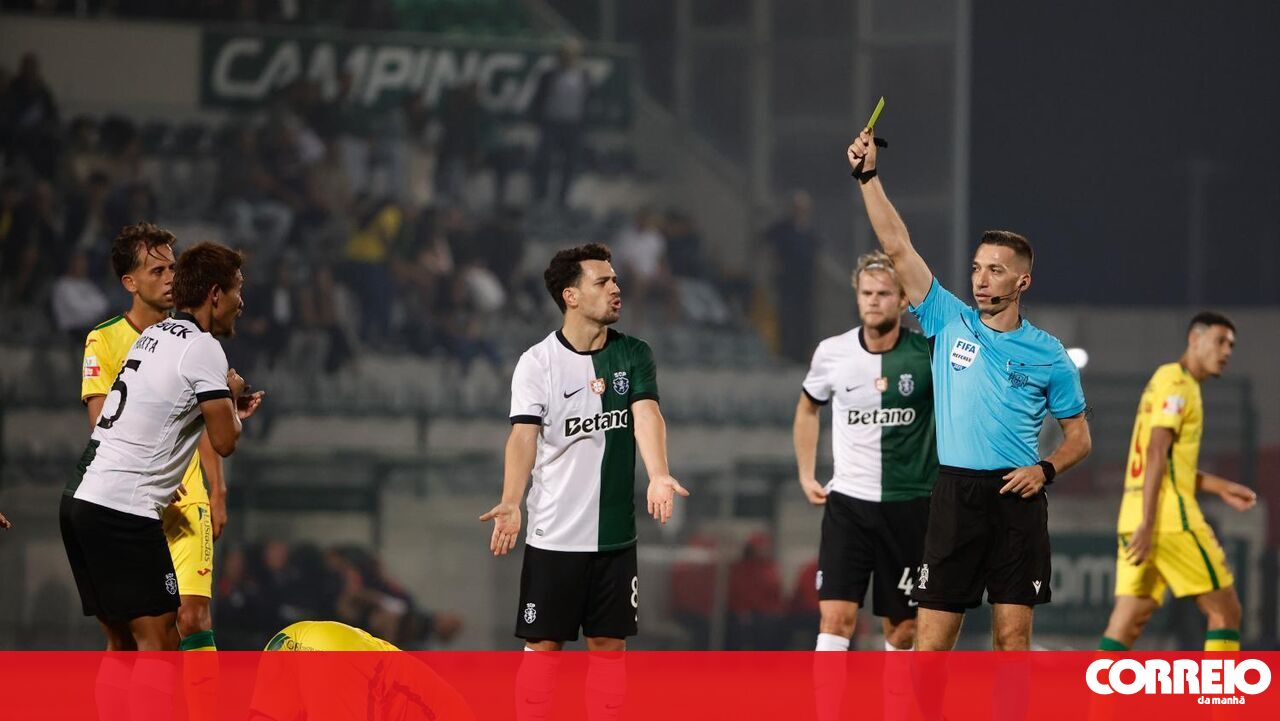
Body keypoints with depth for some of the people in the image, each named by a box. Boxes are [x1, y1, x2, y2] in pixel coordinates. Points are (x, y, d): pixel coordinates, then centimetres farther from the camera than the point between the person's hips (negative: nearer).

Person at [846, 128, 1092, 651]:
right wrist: (868, 176, -5)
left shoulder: (1047, 354, 7)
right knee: (932, 638, -4)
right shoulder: (949, 322, 8)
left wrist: (1045, 469, -7)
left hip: (1016, 497, 0)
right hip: (955, 495, 0)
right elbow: (898, 248, 2)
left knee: (1013, 637, -1)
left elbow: (1079, 436, 13)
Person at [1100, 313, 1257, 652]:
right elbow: (1156, 454, -16)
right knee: (1226, 612, 1)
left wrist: (1221, 487, 25)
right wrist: (1147, 525, -22)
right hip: (1171, 519, -9)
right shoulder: (1177, 383, -7)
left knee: (1127, 624, 2)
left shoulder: (1166, 379, 23)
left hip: (1134, 520, 9)